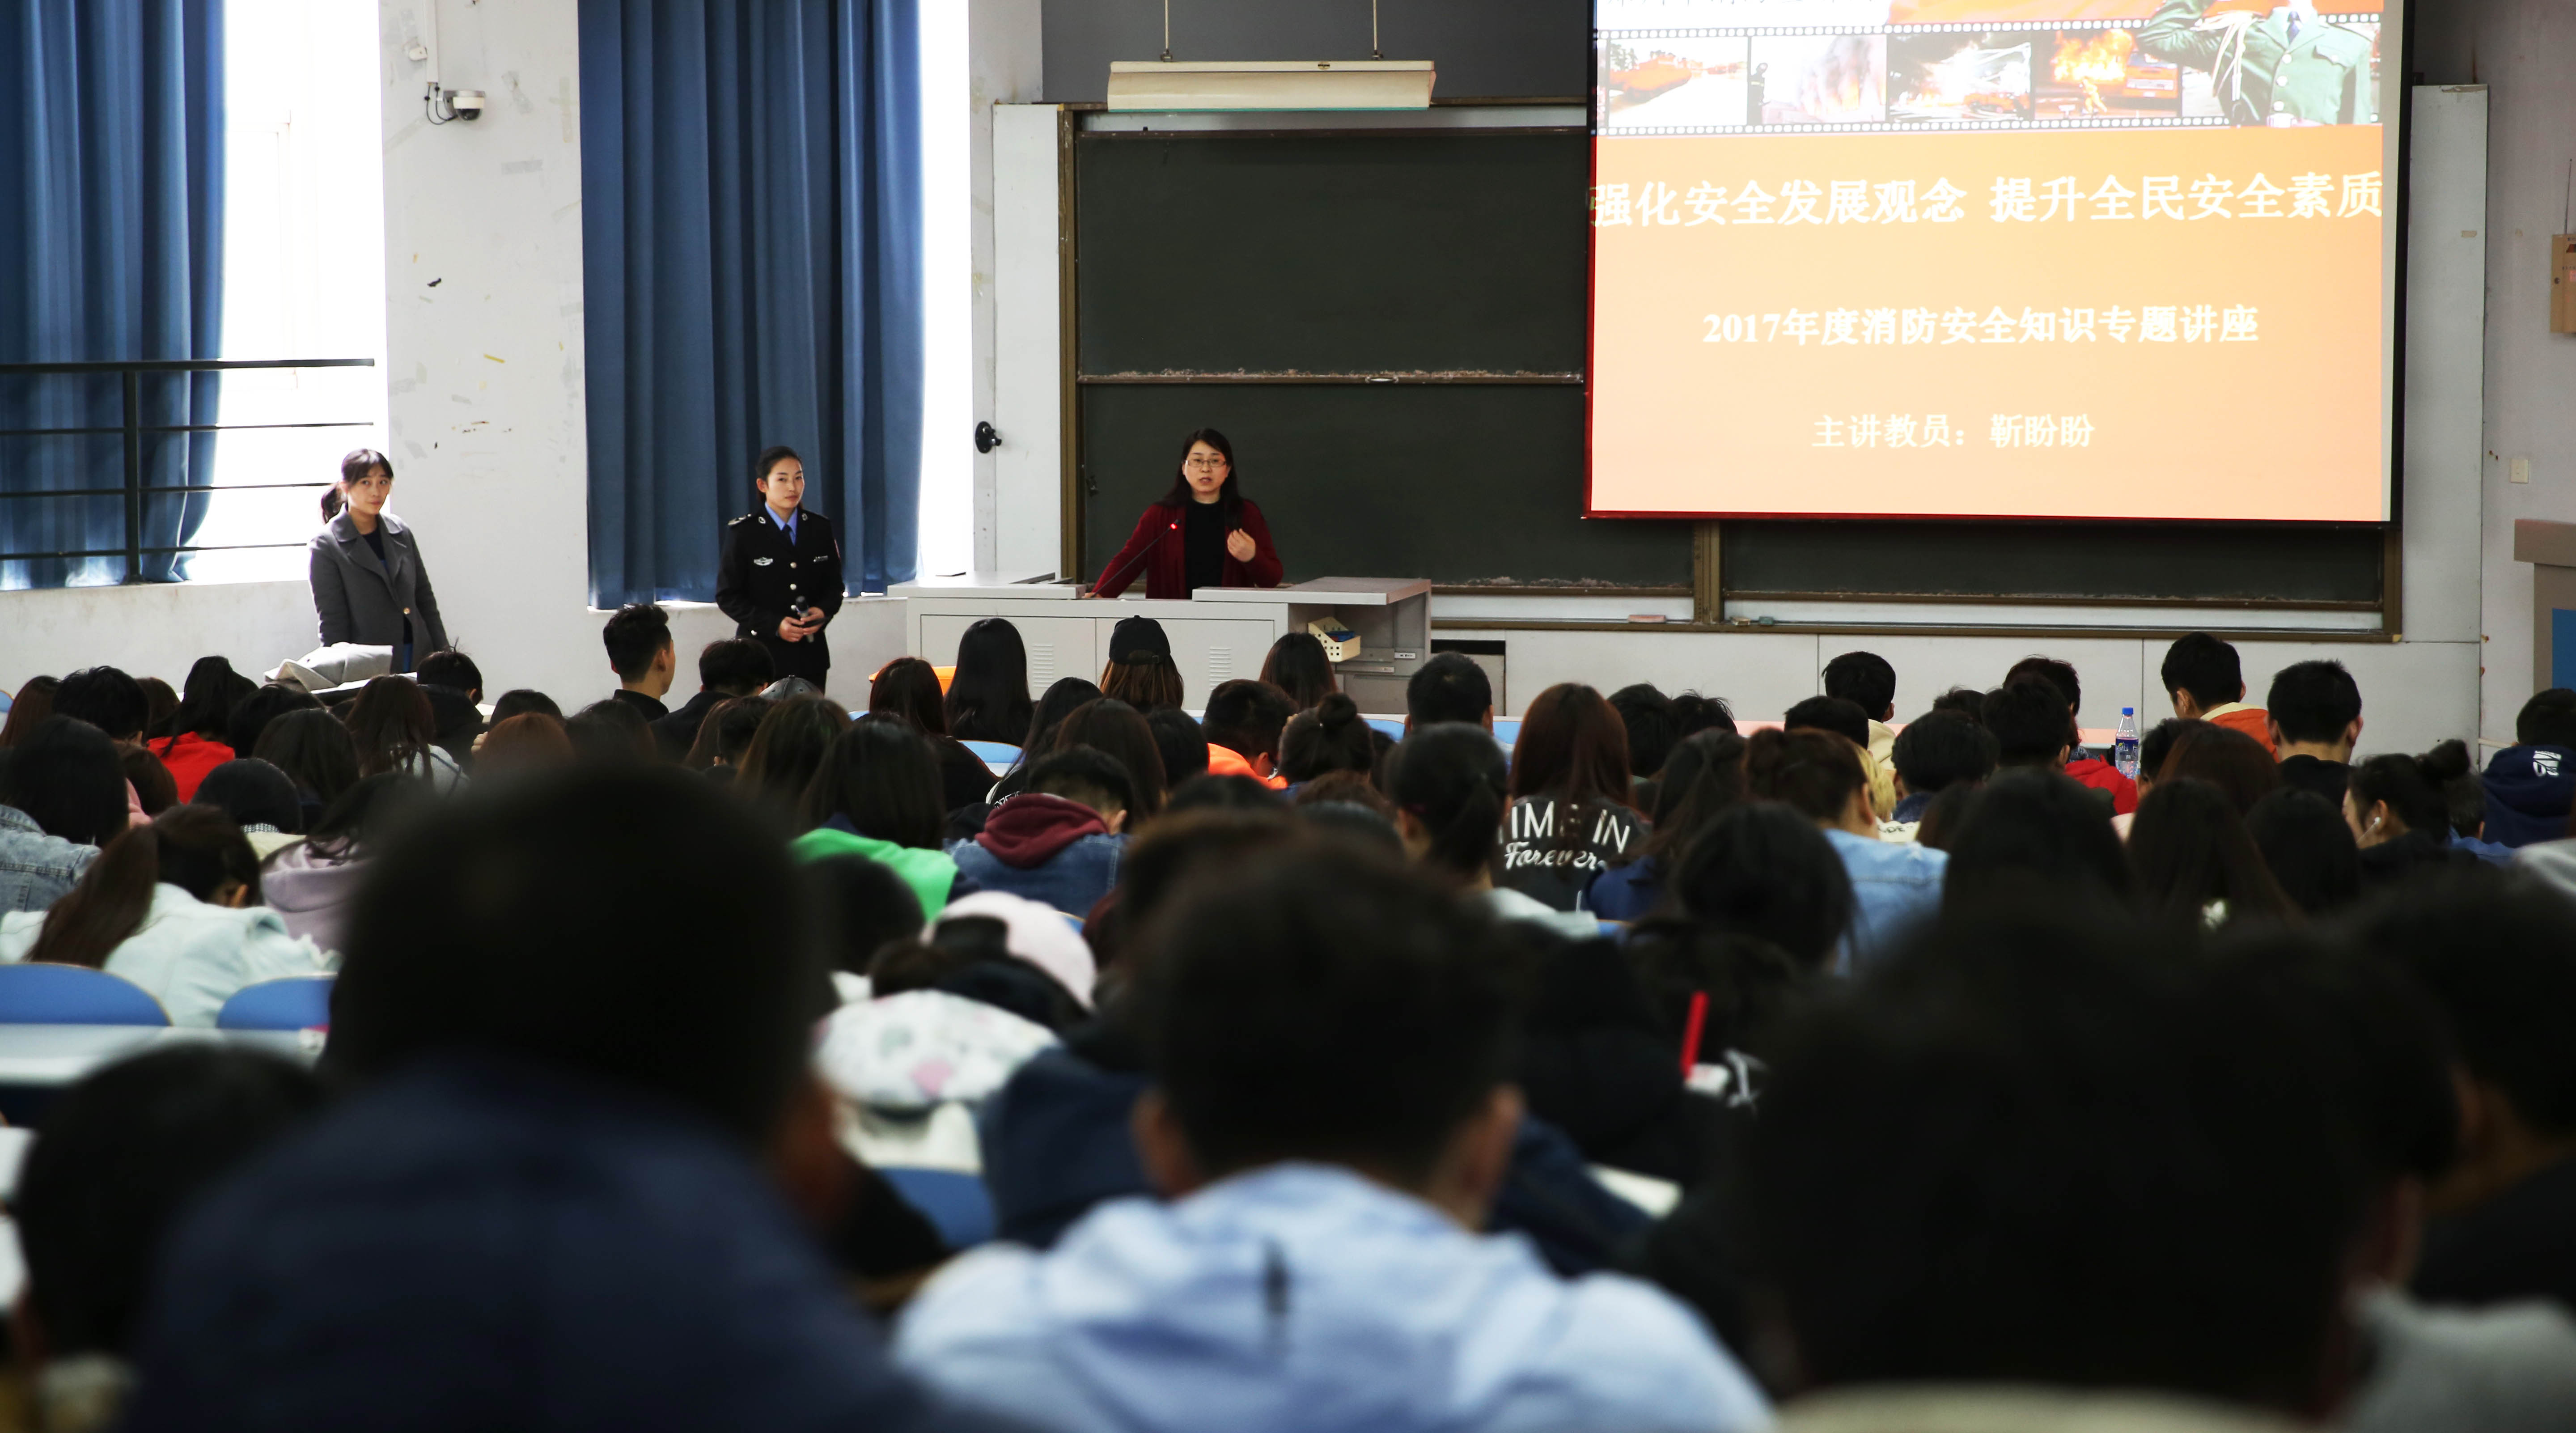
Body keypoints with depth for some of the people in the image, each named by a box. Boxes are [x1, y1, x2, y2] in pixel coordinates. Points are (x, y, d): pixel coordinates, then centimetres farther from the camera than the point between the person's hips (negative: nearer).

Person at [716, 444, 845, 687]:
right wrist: (774, 624, -15)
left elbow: (835, 585, 15)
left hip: (810, 656, 3)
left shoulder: (820, 528, 10)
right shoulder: (742, 532, 0)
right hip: (762, 653, -3)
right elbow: (728, 596, -3)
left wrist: (823, 612, -9)